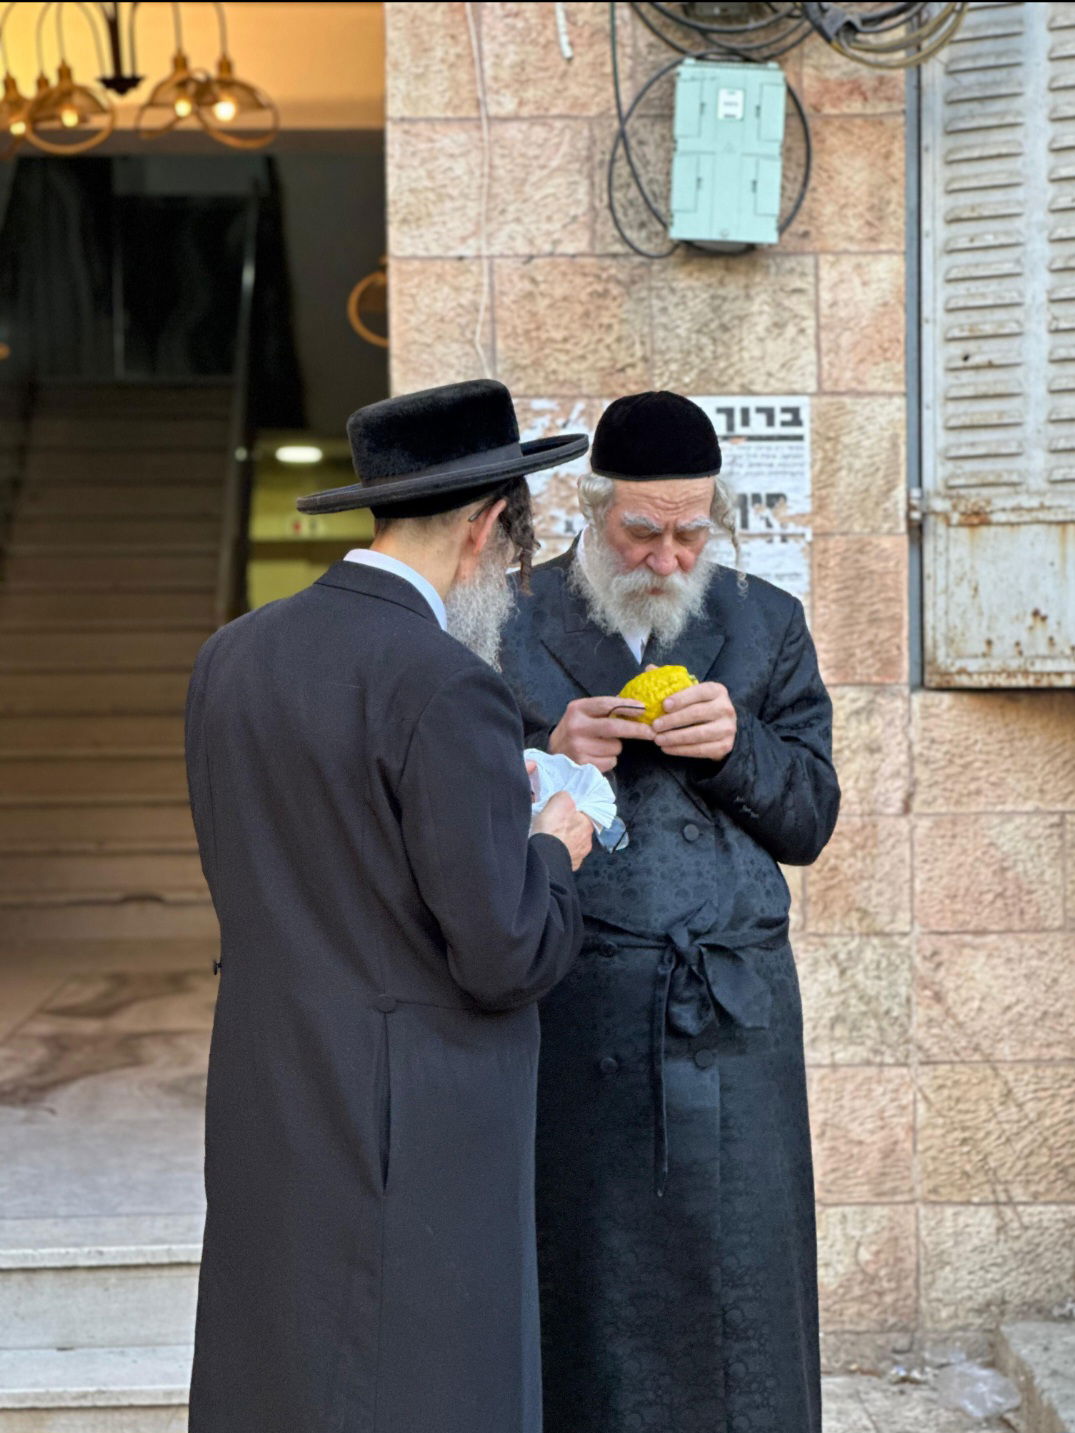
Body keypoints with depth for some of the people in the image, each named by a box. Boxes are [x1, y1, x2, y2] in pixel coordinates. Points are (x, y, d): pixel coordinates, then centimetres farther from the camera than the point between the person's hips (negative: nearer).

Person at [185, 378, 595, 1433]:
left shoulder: (231, 656, 4)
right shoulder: (446, 687, -19)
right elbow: (503, 959, -19)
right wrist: (552, 851, 1)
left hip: (264, 1119, 8)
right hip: (415, 1138, -7)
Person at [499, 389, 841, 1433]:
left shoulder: (765, 623, 9)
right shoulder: (512, 623, 1)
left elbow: (809, 824, 8)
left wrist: (738, 748, -11)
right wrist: (550, 760, -16)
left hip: (732, 1012, 2)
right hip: (573, 1016, -2)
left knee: (740, 1293, 8)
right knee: (584, 1297, 8)